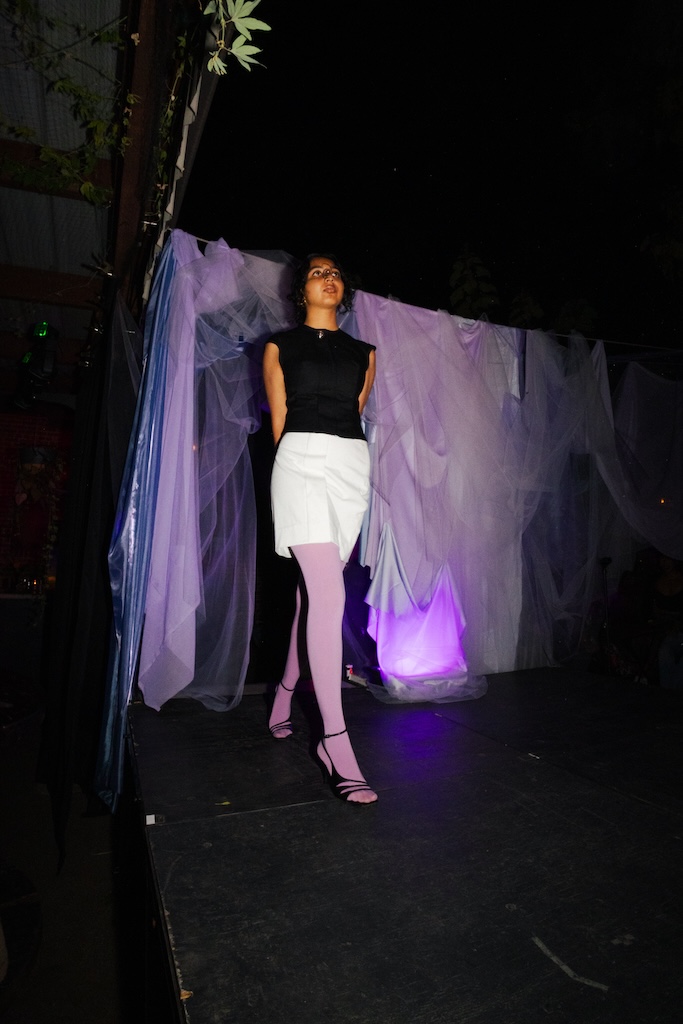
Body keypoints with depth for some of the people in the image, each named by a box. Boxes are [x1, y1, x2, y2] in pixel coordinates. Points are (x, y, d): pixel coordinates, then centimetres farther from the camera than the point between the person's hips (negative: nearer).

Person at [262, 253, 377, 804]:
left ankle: (284, 698, 27)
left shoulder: (364, 352, 20)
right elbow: (279, 421, 11)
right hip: (302, 462, -4)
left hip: (352, 466, 4)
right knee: (329, 596, -17)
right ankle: (335, 742, -13)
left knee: (315, 592, 6)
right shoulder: (280, 346, 12)